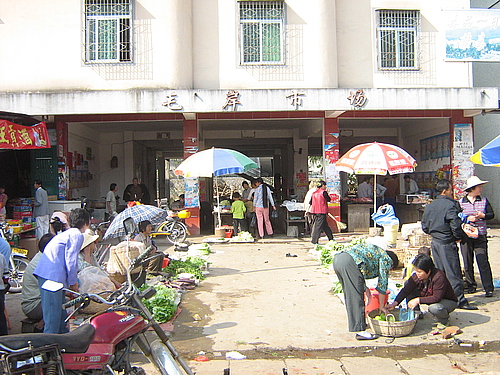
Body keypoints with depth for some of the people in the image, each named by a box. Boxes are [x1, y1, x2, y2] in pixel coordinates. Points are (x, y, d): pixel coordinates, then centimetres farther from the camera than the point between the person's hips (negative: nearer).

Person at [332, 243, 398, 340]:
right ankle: (360, 331, 1)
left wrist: (368, 293, 30)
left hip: (337, 259, 9)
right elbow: (382, 283, 13)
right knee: (357, 298, -2)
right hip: (349, 262, -9)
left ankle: (354, 323, 35)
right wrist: (382, 306, 22)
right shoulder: (386, 259, 13)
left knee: (350, 296, 22)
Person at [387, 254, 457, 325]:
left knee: (434, 308, -41)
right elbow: (406, 290, -13)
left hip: (448, 301, -6)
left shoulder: (439, 277, -32)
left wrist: (418, 300, -34)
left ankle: (444, 317, -3)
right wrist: (395, 303, -24)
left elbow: (437, 298, -33)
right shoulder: (416, 276, -15)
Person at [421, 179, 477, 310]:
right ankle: (460, 300, 6)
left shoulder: (429, 206, 8)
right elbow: (455, 225, -22)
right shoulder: (450, 205, -16)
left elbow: (424, 226, 13)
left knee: (439, 271, 16)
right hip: (447, 244, -8)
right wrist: (459, 237, -6)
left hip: (435, 243, 8)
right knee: (453, 273, -1)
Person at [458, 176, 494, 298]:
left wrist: (482, 216, -10)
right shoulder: (461, 202, 2)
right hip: (465, 236, 0)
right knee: (467, 263, 7)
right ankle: (470, 285, 20)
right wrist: (468, 218, -14)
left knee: (483, 263, -4)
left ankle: (488, 288, 1)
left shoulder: (484, 201, 8)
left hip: (480, 236, 0)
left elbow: (491, 214, 9)